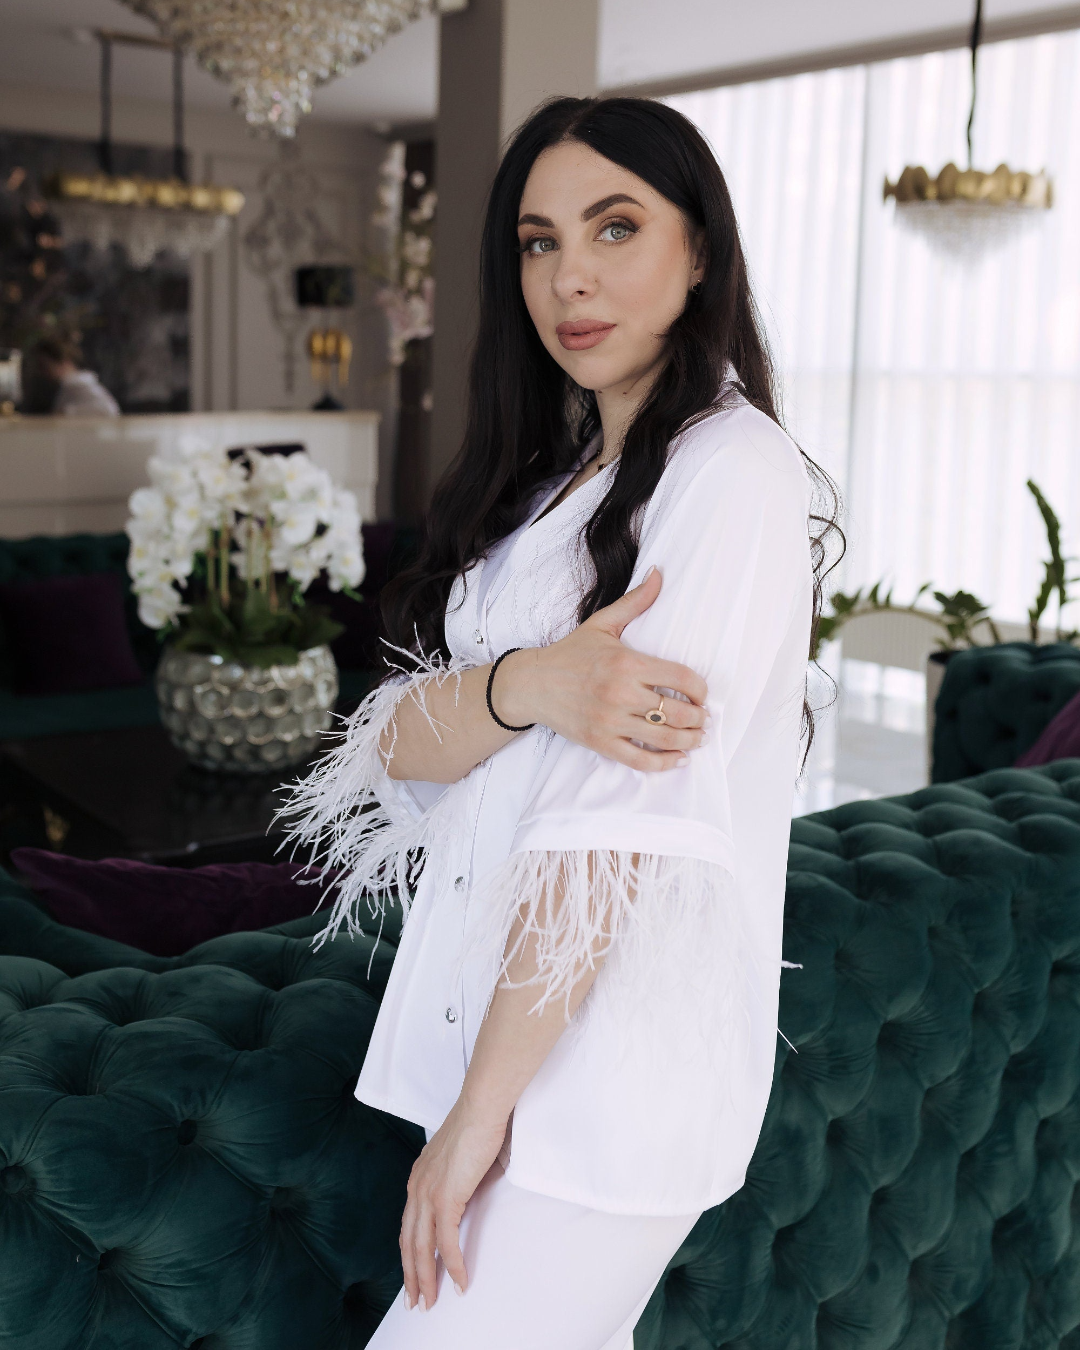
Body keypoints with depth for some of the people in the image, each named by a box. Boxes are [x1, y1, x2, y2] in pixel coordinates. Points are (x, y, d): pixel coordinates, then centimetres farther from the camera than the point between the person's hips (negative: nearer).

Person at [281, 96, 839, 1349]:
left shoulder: (737, 472, -13)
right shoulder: (543, 478, 12)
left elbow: (623, 819, -20)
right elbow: (398, 739, -1)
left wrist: (480, 1108, -18)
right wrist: (524, 687, -22)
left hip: (606, 1066, -7)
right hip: (488, 1020, 7)